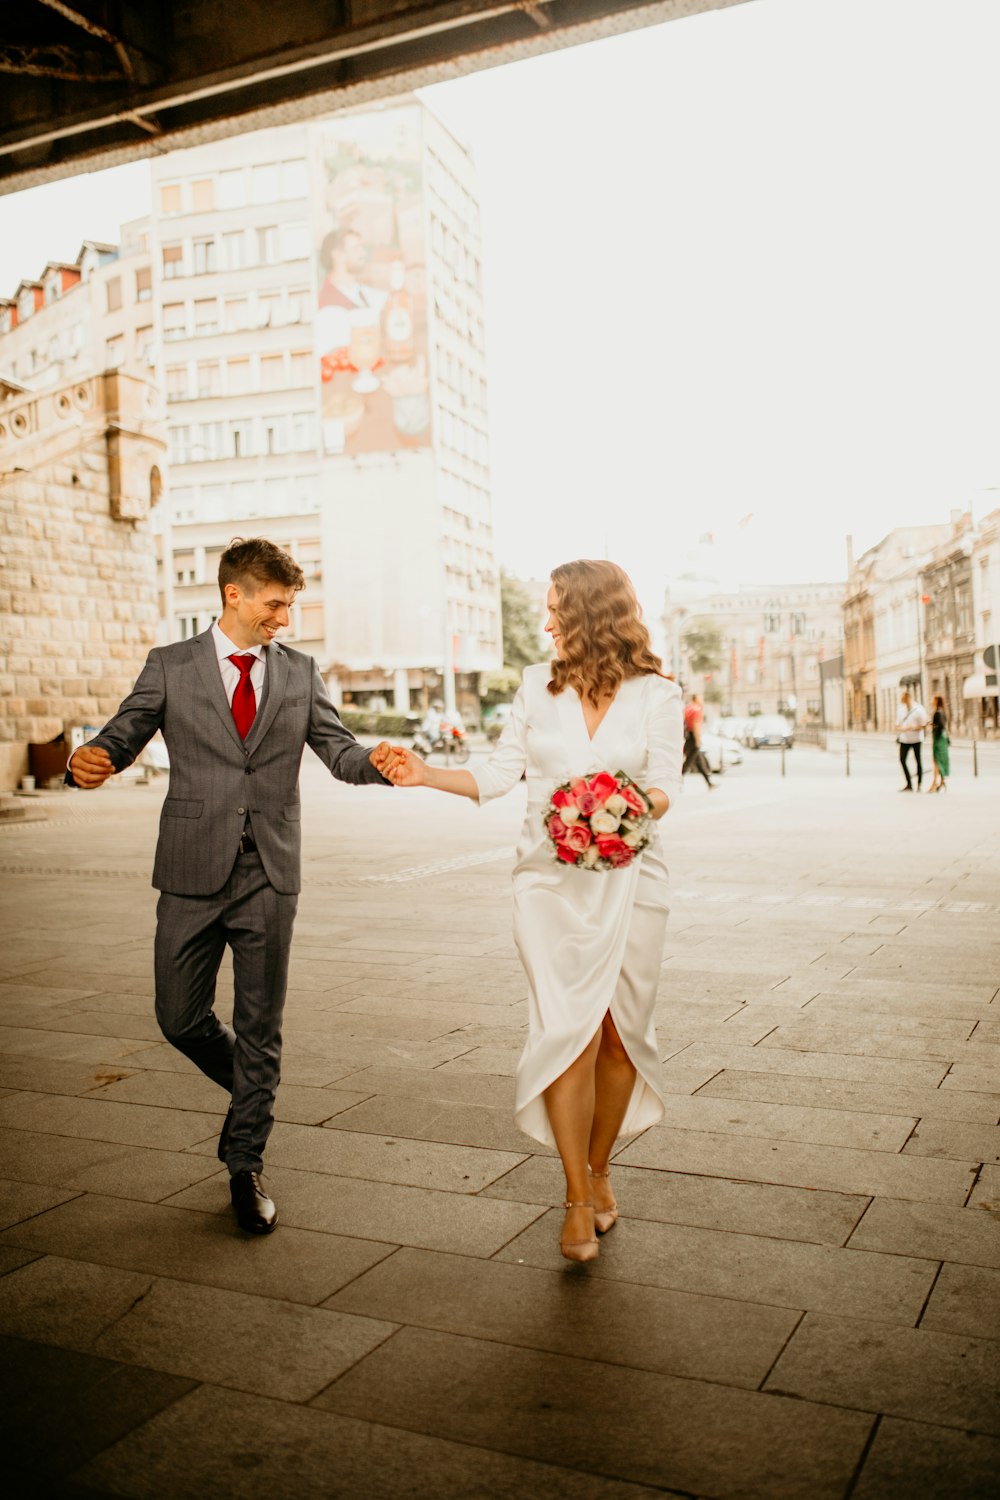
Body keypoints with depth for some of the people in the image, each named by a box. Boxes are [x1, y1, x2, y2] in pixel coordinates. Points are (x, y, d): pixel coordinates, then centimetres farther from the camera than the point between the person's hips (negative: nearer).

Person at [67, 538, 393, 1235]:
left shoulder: (300, 673, 7)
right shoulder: (171, 666, 2)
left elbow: (338, 749, 4)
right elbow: (122, 737, -3)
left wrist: (376, 761, -19)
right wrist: (90, 760, -27)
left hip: (269, 874, 1)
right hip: (193, 872, 0)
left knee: (260, 1026, 5)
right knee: (180, 1018, 7)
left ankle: (246, 1165, 21)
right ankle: (256, 1092, 36)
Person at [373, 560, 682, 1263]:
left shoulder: (657, 695, 0)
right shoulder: (540, 686, 8)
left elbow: (665, 785, -8)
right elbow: (498, 776, 10)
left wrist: (642, 803, -29)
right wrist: (425, 774, 0)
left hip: (629, 880, 0)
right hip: (551, 880, 1)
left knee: (620, 1034, 6)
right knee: (569, 1029, -9)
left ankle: (599, 1165, 32)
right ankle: (577, 1201, 5)